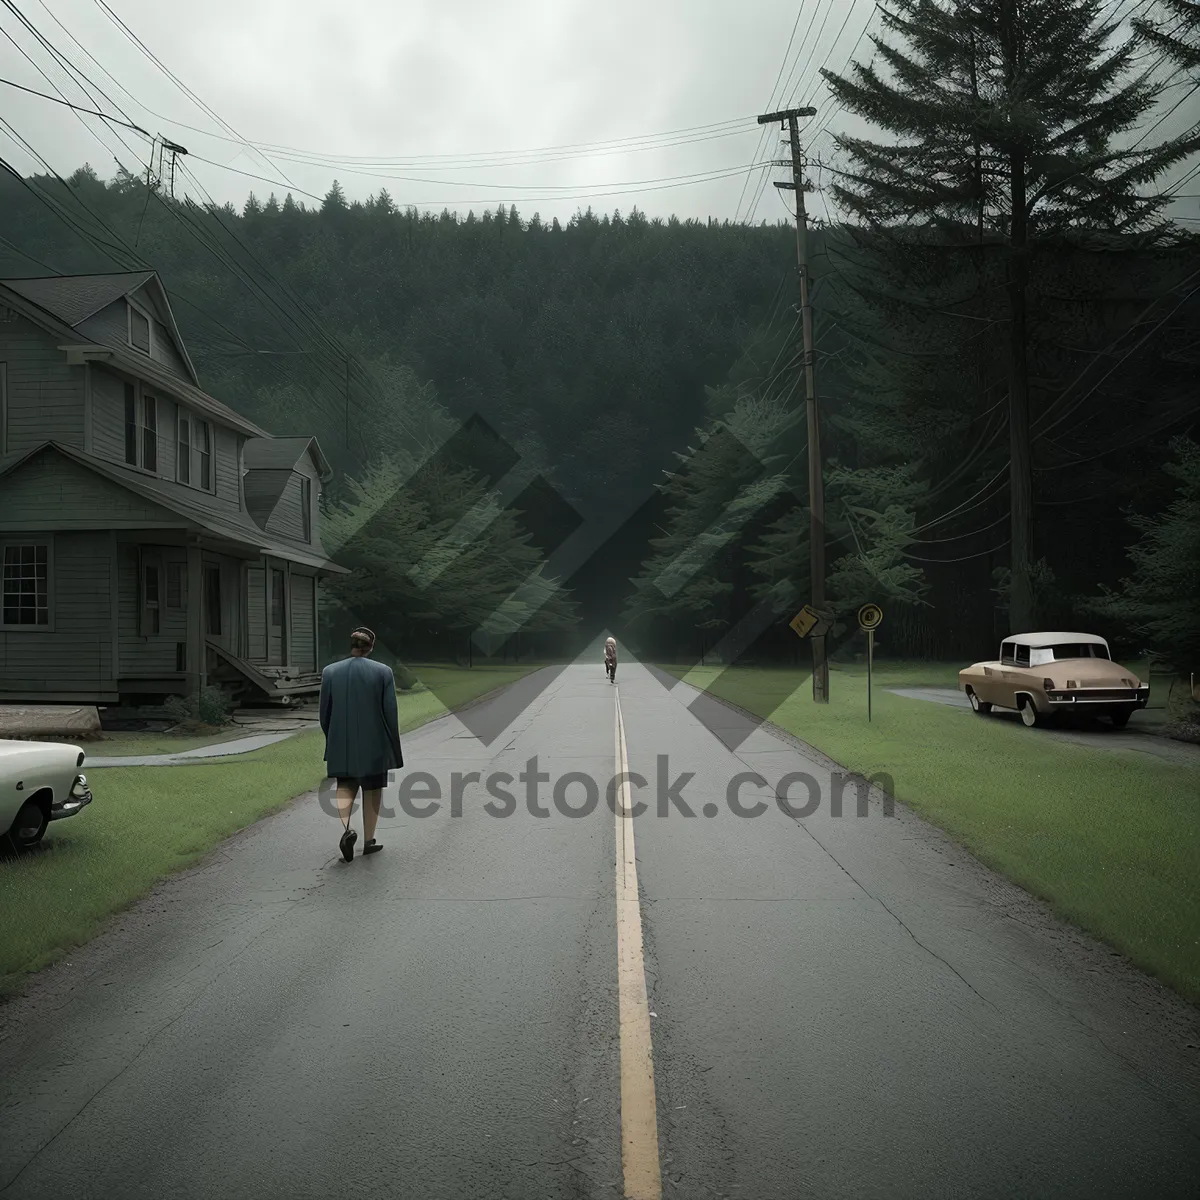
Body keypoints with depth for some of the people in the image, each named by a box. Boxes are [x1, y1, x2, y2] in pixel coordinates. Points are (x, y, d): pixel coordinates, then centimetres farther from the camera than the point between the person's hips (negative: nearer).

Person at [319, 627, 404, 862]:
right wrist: (394, 747, 3)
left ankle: (346, 828, -11)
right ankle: (369, 840, 18)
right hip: (374, 744, -1)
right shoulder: (383, 672, -8)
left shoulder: (330, 672, -2)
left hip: (341, 744, 1)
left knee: (345, 786, 14)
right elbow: (391, 713, -7)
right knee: (372, 790, 13)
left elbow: (324, 712, 3)